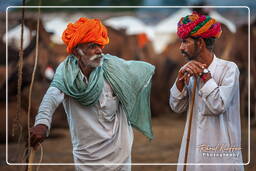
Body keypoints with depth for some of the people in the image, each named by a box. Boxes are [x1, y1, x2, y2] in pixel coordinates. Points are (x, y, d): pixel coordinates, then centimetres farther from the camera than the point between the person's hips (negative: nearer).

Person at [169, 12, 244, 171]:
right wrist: (180, 80, -10)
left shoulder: (228, 68, -11)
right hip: (193, 148, 5)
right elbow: (177, 107, 5)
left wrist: (204, 75, -16)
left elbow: (218, 106, -19)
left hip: (220, 150, -5)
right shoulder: (189, 69, 5)